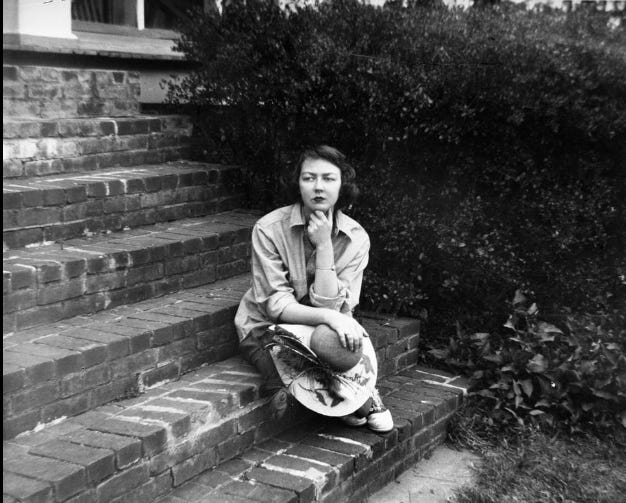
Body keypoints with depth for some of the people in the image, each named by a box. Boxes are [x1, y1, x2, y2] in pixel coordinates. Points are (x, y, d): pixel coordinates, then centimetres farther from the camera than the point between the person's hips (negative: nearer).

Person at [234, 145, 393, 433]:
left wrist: (324, 245, -27)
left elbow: (330, 306, -19)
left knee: (330, 339, -33)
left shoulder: (355, 239, -11)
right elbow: (276, 305, -21)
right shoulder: (270, 229, -18)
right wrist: (329, 317, -37)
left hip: (320, 330, 2)